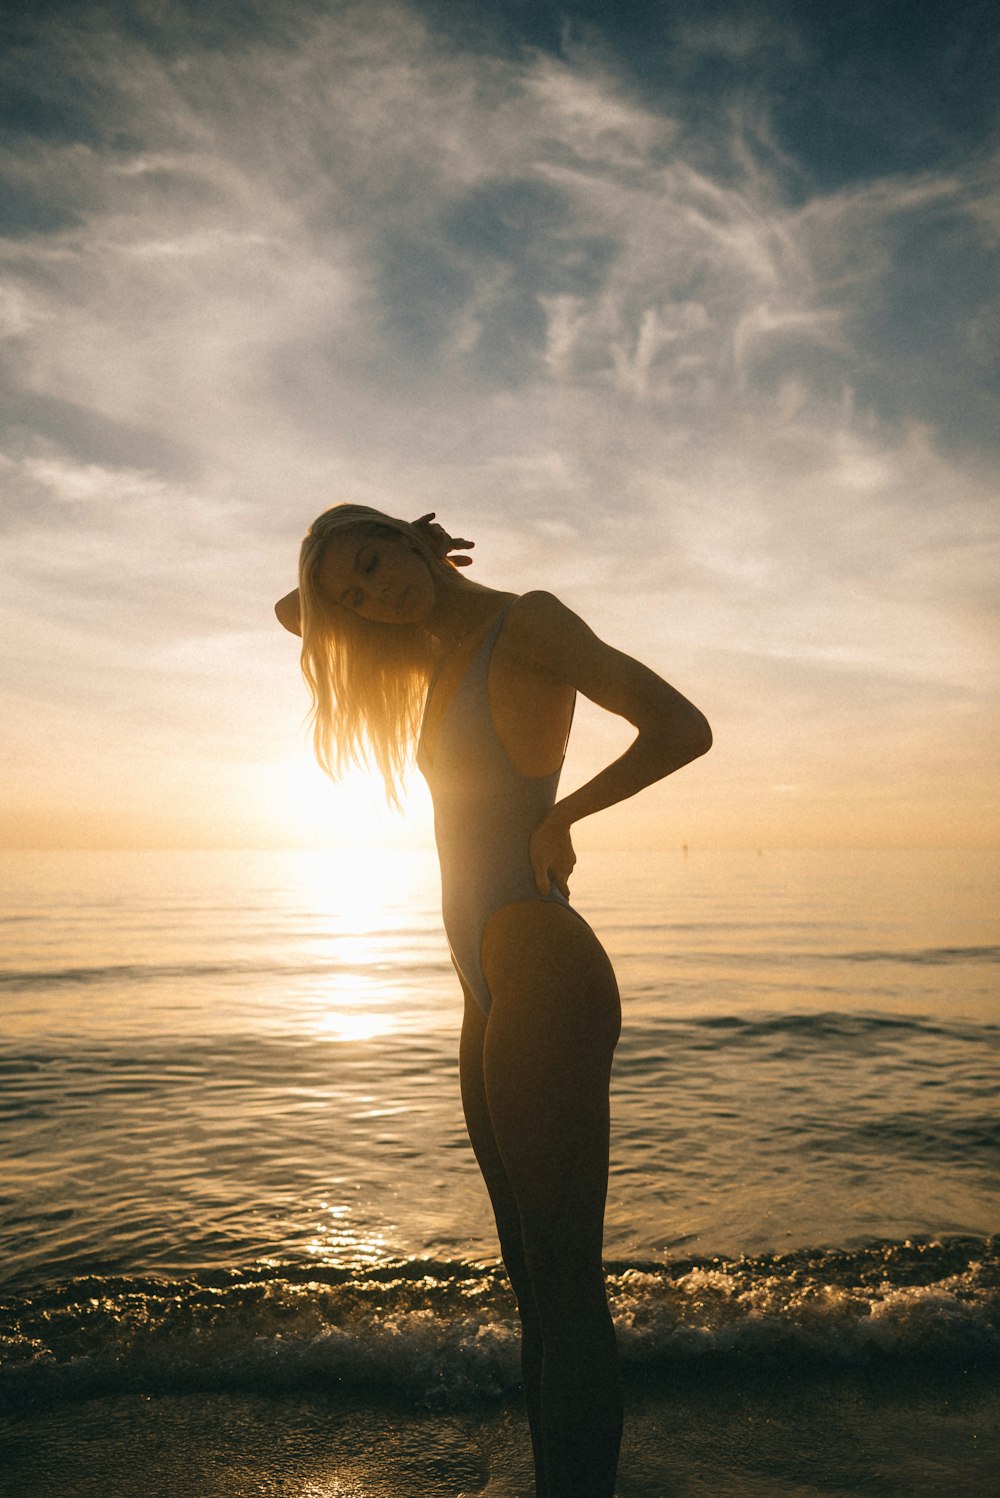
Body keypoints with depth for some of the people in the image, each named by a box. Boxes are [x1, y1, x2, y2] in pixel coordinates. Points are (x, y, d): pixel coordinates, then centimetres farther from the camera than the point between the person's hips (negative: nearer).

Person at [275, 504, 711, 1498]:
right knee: (535, 1282, 17)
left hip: (543, 977, -9)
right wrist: (366, 588, 12)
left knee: (568, 1286, -2)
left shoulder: (528, 620, -6)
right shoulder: (444, 654, 17)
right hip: (492, 999, 9)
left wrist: (560, 815, -9)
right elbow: (293, 615, 29)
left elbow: (682, 728, -18)